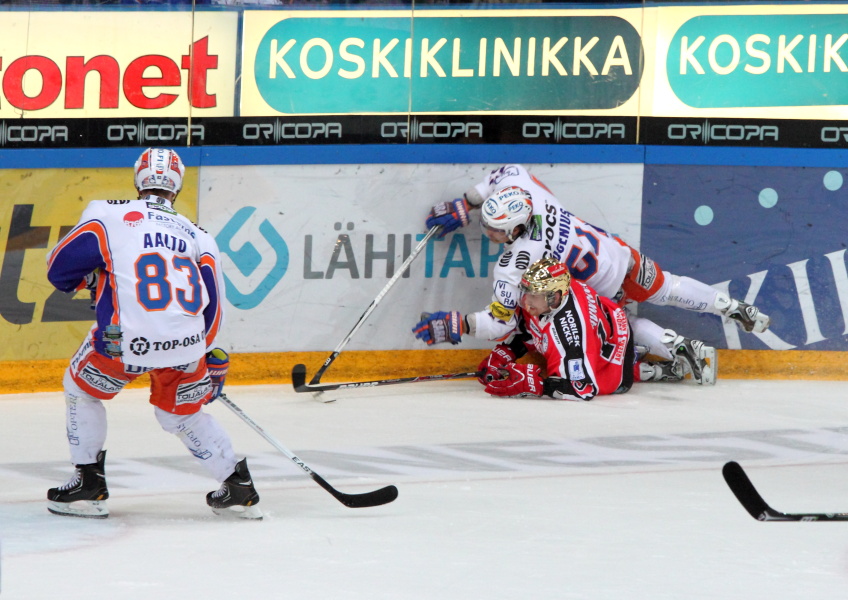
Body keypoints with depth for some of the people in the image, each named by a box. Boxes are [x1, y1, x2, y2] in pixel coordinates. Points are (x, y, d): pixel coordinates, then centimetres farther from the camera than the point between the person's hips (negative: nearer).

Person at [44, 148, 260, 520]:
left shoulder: (109, 215, 9)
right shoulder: (197, 237, 19)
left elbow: (60, 267, 9)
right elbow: (212, 306, 17)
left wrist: (95, 280, 30)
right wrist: (214, 363, 26)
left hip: (125, 338, -3)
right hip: (185, 345, 3)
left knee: (82, 389, 23)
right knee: (181, 413, 27)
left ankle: (88, 488, 21)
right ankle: (238, 488, 24)